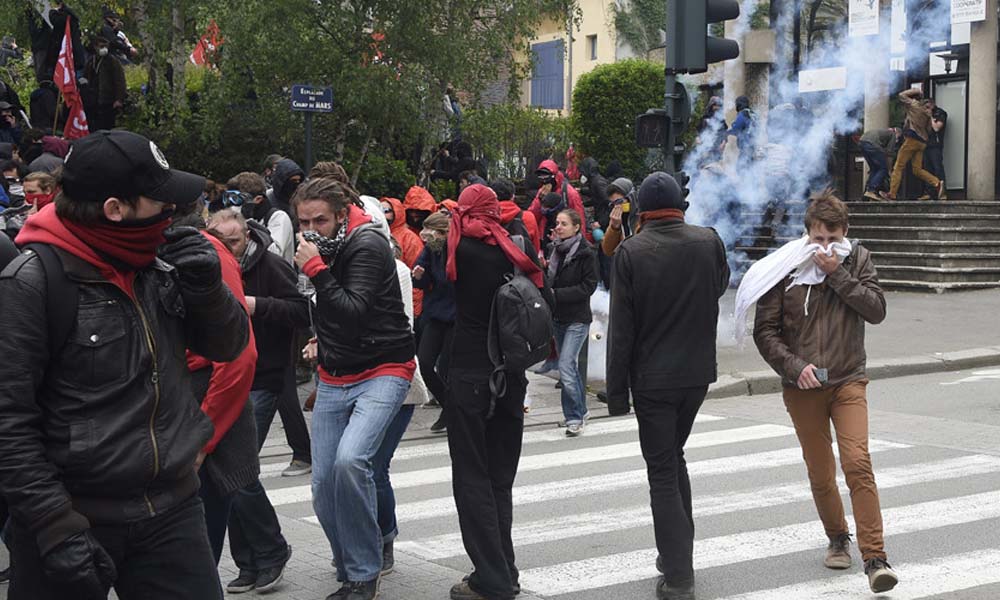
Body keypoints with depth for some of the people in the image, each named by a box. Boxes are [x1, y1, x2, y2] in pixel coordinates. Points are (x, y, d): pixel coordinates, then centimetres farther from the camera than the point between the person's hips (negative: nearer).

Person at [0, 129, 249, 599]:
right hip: (76, 518, -5)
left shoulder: (161, 261, 3)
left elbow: (229, 345, 12)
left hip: (172, 509, 5)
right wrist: (57, 527, -18)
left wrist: (206, 287, -8)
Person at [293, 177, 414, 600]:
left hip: (382, 372, -8)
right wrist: (322, 344, 14)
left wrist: (317, 270, -25)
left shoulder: (367, 245, -15)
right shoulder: (316, 249, 8)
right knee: (323, 487, 2)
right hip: (333, 379, 8)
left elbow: (354, 314, -24)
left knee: (350, 459, -29)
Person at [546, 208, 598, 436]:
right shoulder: (555, 249, 9)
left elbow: (588, 287, -15)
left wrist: (557, 294, -18)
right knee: (570, 366, 15)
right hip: (558, 317, 7)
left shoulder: (586, 253, -11)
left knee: (566, 366, -15)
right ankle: (581, 411, 29)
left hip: (577, 319, -7)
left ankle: (574, 417, -6)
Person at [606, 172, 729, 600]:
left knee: (662, 472, 2)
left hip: (652, 377, -4)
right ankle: (676, 554, 29)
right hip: (698, 371, 4)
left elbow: (621, 328, -12)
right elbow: (721, 286, 18)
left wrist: (617, 389, -7)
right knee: (674, 456, 23)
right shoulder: (709, 242, -3)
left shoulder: (630, 252, -12)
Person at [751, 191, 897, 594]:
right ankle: (838, 538, 33)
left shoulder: (857, 259, 2)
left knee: (858, 463, -15)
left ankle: (875, 558, -14)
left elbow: (877, 311, -10)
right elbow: (765, 330, -3)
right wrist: (795, 367, -15)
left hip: (848, 382, 0)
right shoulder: (785, 267, -4)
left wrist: (838, 274, -16)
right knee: (820, 473, 9)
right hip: (802, 387, 1)